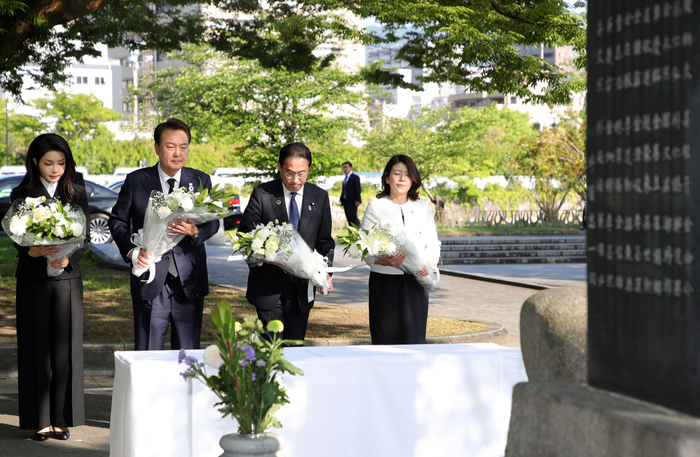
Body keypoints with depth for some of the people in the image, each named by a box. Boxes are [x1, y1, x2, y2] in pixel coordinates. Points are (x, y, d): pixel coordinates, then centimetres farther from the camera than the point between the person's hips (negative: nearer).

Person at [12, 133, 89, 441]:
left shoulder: (77, 194, 7)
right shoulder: (22, 195, 2)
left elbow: (86, 236, 2)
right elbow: (18, 239, -5)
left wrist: (68, 258, -18)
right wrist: (34, 251, -28)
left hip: (67, 279, 1)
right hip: (33, 280, -1)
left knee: (66, 348, 1)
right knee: (36, 348, 1)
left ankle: (63, 418, 10)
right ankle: (39, 419, 7)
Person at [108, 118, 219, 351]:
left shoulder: (200, 181, 7)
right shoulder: (136, 181, 3)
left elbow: (213, 221, 6)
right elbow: (117, 220, 8)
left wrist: (195, 231, -17)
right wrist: (131, 251, -10)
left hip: (189, 280, 1)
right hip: (150, 278, -1)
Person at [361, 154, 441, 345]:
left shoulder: (423, 208, 12)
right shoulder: (375, 207, 3)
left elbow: (433, 244, 13)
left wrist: (428, 264, -9)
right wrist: (382, 261, -22)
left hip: (415, 283, 2)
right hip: (384, 281, -2)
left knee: (414, 338, -2)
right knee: (385, 339, -4)